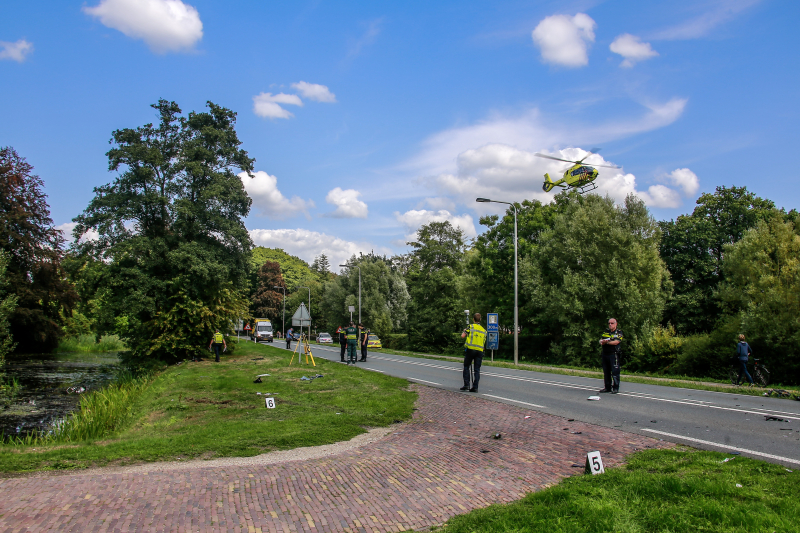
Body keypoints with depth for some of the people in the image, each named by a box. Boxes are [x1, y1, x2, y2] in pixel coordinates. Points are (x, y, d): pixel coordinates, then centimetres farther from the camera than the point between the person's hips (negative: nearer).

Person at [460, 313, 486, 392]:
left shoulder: (471, 326, -1)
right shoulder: (484, 330, 15)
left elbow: (463, 336, -4)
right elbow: (484, 342, 17)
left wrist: (463, 332, 17)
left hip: (470, 349, -3)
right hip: (480, 351, 3)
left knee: (466, 367, 9)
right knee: (477, 369, 6)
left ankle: (466, 385, 1)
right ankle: (475, 387, 1)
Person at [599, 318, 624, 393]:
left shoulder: (619, 332, 1)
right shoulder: (605, 332, 18)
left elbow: (616, 342, -14)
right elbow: (601, 341, 9)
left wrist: (606, 342, -9)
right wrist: (602, 342, -14)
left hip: (614, 354, -6)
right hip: (605, 354, 6)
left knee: (615, 372, -6)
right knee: (606, 372, 10)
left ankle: (615, 388, -1)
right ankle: (607, 387, 18)